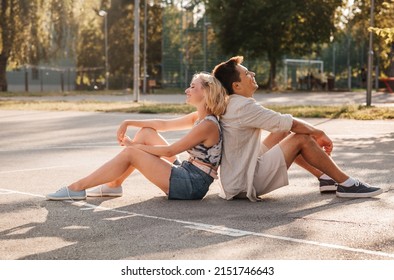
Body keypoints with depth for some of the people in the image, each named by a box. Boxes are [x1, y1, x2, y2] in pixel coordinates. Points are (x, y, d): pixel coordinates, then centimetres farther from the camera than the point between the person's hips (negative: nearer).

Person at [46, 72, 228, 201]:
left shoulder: (208, 125, -17)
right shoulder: (198, 117, 11)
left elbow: (169, 151, -16)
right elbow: (163, 124, 17)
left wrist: (135, 145, -8)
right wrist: (129, 123, 10)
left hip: (192, 185, -9)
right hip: (185, 173, 9)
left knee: (130, 153, -13)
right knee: (146, 132, 7)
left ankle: (78, 188, -6)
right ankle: (113, 185, 9)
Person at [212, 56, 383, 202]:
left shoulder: (229, 105, 10)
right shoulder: (245, 107, -19)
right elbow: (291, 123, -15)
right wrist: (319, 134, 1)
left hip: (234, 179, 10)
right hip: (244, 185, -10)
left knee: (284, 133, 14)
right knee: (302, 139, -9)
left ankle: (326, 178, 16)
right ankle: (347, 184, -1)